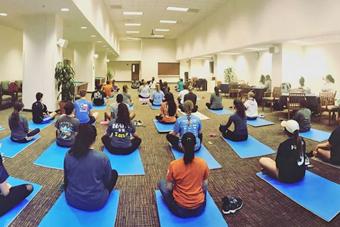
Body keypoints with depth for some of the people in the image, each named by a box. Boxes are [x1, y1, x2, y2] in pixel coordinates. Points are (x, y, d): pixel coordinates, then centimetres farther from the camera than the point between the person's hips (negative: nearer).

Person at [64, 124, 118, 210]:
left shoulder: (68, 155, -12)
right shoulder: (102, 157, -22)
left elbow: (66, 178, 5)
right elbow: (107, 181, -6)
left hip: (71, 200, 5)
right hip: (95, 203, -5)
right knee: (114, 173, 18)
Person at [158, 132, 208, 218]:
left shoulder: (174, 165, -19)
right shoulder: (203, 163, -12)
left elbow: (169, 188, -7)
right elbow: (205, 185, 1)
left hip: (179, 209, -2)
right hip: (199, 208, 3)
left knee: (161, 183, 20)